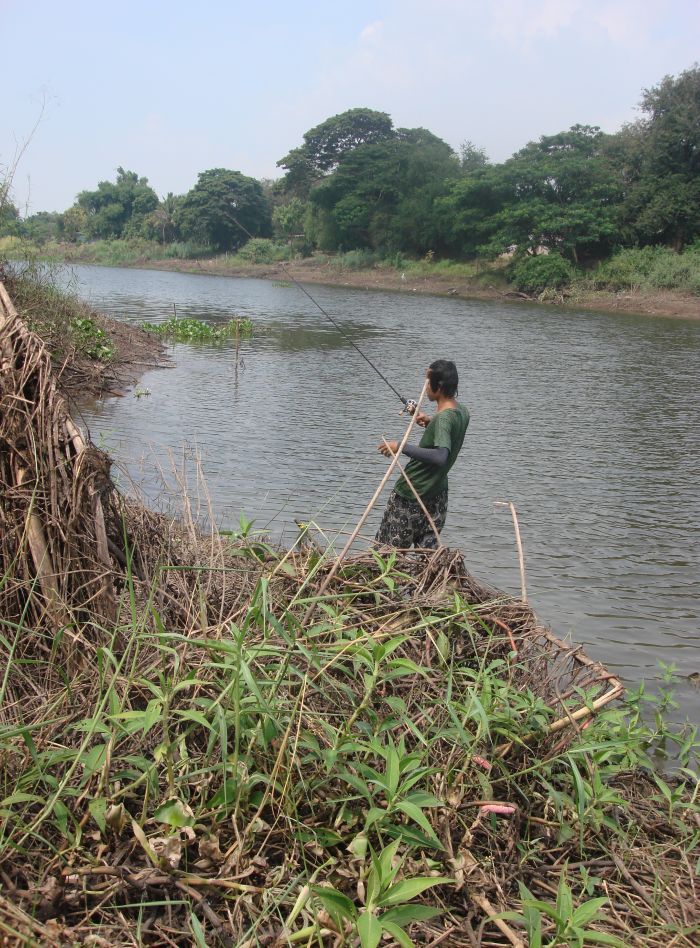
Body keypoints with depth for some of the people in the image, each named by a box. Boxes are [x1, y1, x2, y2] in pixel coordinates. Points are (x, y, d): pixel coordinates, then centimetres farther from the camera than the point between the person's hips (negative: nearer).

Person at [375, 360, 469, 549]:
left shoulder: (444, 418, -23)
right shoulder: (461, 411, 5)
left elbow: (440, 456, -37)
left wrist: (401, 447, -32)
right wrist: (430, 422, 11)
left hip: (410, 497, -9)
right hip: (437, 495, 9)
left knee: (384, 549, 3)